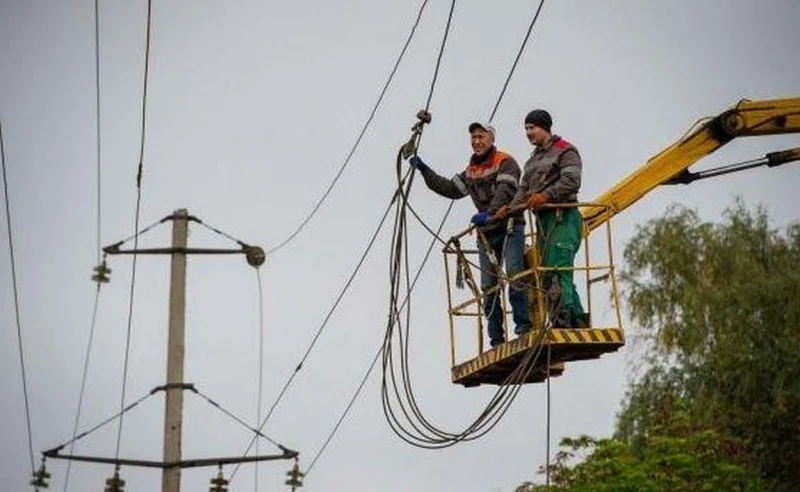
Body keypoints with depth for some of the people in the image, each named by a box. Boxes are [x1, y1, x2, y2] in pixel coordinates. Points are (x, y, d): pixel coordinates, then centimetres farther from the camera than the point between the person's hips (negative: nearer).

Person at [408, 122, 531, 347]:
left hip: (510, 228, -7)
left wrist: (489, 213, -35)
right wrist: (425, 171, 14)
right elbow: (451, 189, 18)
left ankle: (523, 324, -18)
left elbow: (505, 192, -21)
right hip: (486, 233, 7)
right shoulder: (471, 171, 18)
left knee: (514, 274, -20)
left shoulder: (505, 162, -5)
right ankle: (496, 338, 6)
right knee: (488, 286, 3)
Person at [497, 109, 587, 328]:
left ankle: (562, 320, -25)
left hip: (563, 217, -9)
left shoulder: (565, 150, 1)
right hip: (543, 219, 9)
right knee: (548, 273, 4)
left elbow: (571, 181, -14)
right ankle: (578, 319, 6)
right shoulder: (532, 160, 27)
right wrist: (510, 208, 0)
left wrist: (546, 195, -26)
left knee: (557, 270, -19)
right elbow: (524, 190, 18)